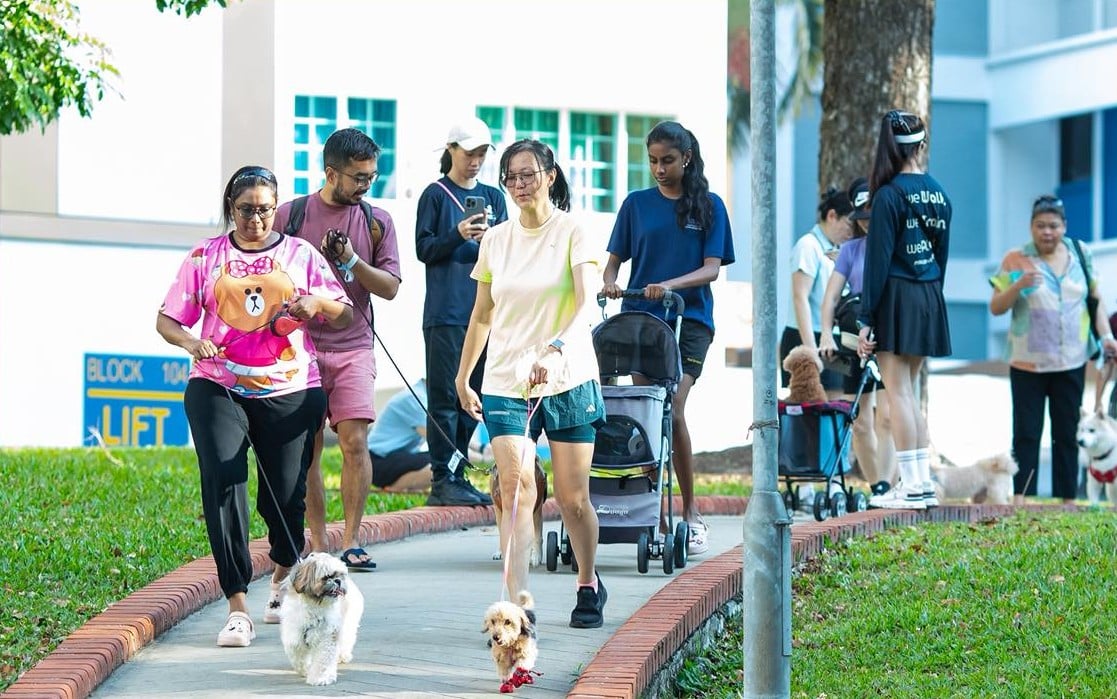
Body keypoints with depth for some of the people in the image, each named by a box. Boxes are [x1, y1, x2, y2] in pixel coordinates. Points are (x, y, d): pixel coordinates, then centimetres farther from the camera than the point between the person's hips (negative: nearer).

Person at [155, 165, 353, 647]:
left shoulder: (300, 255, 10)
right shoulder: (205, 258, 9)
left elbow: (344, 317, 11)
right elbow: (167, 319, 7)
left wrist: (318, 304, -12)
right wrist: (191, 341, -15)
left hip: (289, 391, 1)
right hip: (217, 387, -1)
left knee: (285, 496, 1)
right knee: (222, 484, -17)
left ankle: (284, 577, 35)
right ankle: (237, 607, -16)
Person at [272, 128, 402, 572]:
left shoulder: (377, 221, 8)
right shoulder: (291, 215, 4)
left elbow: (390, 287, 3)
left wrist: (351, 260, -10)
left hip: (353, 348, 1)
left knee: (355, 441, -10)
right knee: (307, 449, 1)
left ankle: (352, 540, -5)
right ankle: (318, 543, 6)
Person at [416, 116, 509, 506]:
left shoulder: (493, 197, 15)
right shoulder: (436, 195, 2)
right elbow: (424, 249, -2)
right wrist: (458, 235, -19)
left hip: (484, 311, 5)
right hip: (445, 313, -5)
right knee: (445, 397, -6)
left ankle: (457, 474, 13)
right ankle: (442, 481, -6)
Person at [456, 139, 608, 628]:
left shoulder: (572, 234, -4)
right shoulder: (496, 240, 9)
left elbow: (586, 303, -18)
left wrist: (556, 349, -35)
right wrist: (462, 378, 17)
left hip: (568, 380, -2)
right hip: (505, 382, 2)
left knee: (572, 498, 4)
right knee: (515, 489, -14)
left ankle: (589, 586, 29)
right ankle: (517, 603, -19)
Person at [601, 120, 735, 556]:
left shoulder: (708, 206, 5)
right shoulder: (637, 204, 11)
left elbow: (712, 269, -2)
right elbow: (615, 258, 12)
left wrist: (670, 285, -19)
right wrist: (609, 282, -12)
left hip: (689, 320, -2)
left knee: (672, 411, -14)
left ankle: (691, 514, -2)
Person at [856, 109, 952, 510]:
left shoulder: (890, 194, -11)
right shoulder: (937, 193, 9)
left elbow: (878, 259, -12)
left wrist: (865, 319, -10)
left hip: (896, 297, -7)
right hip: (929, 297, 7)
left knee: (898, 391, -4)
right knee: (909, 391, 13)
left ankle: (912, 486, -5)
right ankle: (922, 481, 13)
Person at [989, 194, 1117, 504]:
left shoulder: (1080, 255, 7)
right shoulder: (1015, 260, -1)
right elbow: (996, 307, -2)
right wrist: (1019, 285, -19)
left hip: (1071, 362, 3)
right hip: (1028, 362, -3)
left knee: (1068, 432, 6)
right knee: (1026, 432, -4)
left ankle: (1068, 496, 10)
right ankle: (1020, 496, -3)